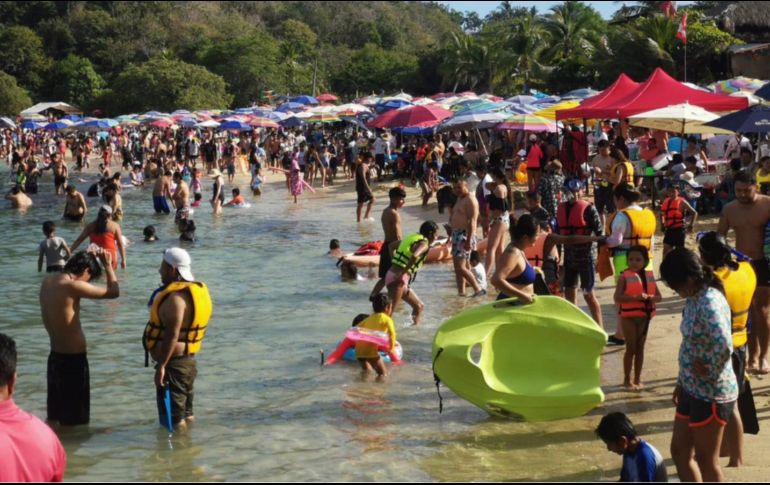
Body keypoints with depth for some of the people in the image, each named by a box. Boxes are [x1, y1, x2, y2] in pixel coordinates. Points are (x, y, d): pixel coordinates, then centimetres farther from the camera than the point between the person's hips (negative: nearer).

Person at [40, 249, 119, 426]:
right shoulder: (72, 286, -21)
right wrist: (108, 265, -5)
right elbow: (114, 292, -17)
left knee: (53, 416, 20)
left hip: (55, 356, 8)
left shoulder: (47, 282, 3)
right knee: (73, 418, 4)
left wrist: (87, 256, 21)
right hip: (73, 359, -8)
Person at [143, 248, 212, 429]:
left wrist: (161, 365, -24)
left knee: (172, 421, -2)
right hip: (189, 359, 10)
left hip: (173, 362, -10)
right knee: (185, 412, 21)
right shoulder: (198, 290, 9)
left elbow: (172, 335, -27)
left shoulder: (175, 297, -21)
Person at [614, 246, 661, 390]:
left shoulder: (649, 276, 5)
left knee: (640, 347, 10)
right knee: (631, 348, -2)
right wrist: (636, 297, -28)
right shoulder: (625, 277, -9)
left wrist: (649, 297, -16)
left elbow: (658, 296, 7)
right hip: (629, 316, -4)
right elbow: (617, 297, -18)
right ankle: (627, 379, 10)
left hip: (644, 316, 4)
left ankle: (637, 379, 18)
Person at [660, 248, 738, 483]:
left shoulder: (710, 302, -24)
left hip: (711, 395, -10)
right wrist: (681, 382, 20)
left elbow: (724, 346, -38)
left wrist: (710, 371, -21)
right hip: (692, 389, 10)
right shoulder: (694, 298, 6)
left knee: (707, 462, 3)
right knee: (680, 451, 17)